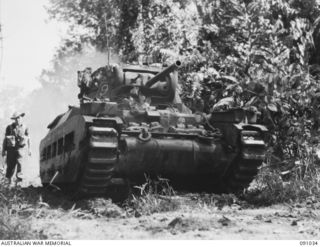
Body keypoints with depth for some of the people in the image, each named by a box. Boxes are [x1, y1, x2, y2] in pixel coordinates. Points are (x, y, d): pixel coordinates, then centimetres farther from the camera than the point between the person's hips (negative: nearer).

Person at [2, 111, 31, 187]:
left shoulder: (24, 128, 8)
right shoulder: (9, 127, 6)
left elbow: (28, 139, 17)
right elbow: (5, 139, 8)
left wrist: (28, 149, 17)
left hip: (21, 148, 0)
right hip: (11, 148, 0)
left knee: (20, 161, -18)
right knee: (11, 165, 0)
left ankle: (19, 177, -12)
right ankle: (9, 180, 13)